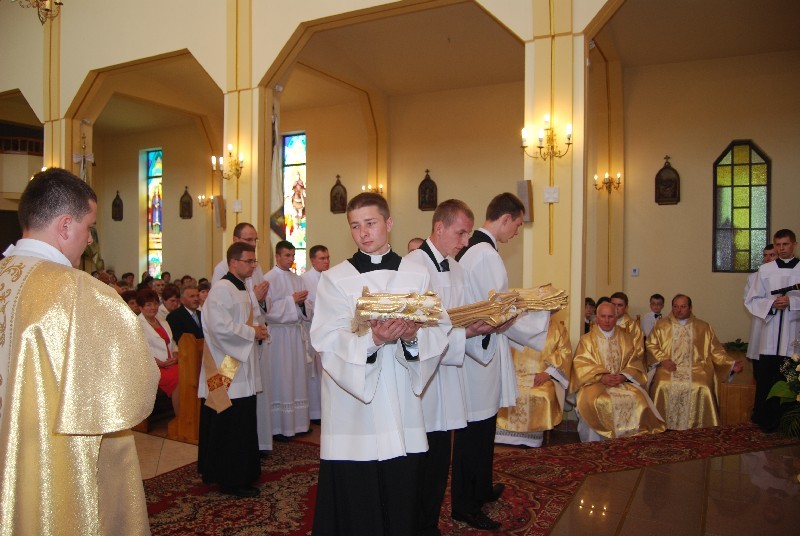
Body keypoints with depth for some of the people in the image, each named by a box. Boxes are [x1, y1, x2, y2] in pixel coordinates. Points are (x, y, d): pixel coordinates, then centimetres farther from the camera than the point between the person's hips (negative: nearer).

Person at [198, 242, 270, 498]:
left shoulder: (242, 289, 16)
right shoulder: (221, 289, -16)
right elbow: (220, 327, -25)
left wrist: (257, 328, 8)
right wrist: (252, 332, -15)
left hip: (243, 369, 10)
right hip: (227, 371, -10)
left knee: (244, 425, 16)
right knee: (231, 427, -2)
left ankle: (243, 472, 27)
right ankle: (232, 480, 8)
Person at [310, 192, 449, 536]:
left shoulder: (417, 276, 7)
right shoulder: (334, 279, 1)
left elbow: (440, 331, 1)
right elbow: (326, 341, -10)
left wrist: (414, 336, -20)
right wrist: (371, 339, -26)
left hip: (402, 410, 2)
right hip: (353, 413, -2)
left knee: (401, 503, 10)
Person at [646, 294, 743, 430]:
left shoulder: (703, 327, 16)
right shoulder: (661, 325, 13)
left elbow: (715, 350, 13)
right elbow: (651, 345, 9)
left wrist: (731, 364, -1)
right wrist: (663, 359, -7)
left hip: (696, 368, 1)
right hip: (668, 368, -1)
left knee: (701, 388, -29)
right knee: (663, 386, -30)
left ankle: (697, 425, -12)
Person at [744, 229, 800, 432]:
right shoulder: (765, 270, 7)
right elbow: (751, 300, 7)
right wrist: (771, 303, -9)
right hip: (770, 333, 1)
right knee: (765, 379, 2)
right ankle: (765, 420, 14)